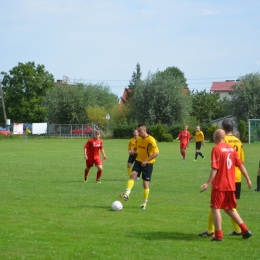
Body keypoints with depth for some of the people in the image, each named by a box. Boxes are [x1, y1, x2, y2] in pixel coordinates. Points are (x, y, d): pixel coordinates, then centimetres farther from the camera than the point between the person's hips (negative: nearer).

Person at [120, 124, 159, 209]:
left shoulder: (151, 140, -18)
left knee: (146, 183, -1)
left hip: (148, 163, -5)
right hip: (139, 161, 5)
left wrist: (146, 160, -25)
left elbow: (156, 153, -22)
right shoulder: (138, 139, 4)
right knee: (132, 174, -21)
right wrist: (134, 151, -2)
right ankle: (127, 194, -31)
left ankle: (144, 203, 11)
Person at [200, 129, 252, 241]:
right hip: (231, 185, 7)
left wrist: (208, 183, -19)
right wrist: (248, 179, 17)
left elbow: (215, 169, -18)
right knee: (230, 209, 18)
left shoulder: (216, 149, -11)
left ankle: (218, 235, -3)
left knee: (215, 208, 1)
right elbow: (241, 165, 10)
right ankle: (245, 230, 12)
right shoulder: (231, 148, 8)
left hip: (219, 185, -7)